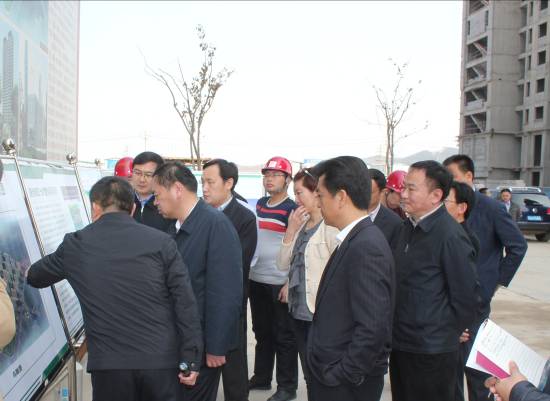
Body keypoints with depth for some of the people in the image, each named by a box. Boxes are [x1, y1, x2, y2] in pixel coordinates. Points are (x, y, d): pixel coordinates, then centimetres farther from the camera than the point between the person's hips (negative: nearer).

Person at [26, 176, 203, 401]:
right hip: (161, 360, 0)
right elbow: (185, 302, -6)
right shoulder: (161, 242, -2)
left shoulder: (75, 245, 3)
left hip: (109, 364, 0)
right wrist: (191, 359, -2)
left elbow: (34, 277, 21)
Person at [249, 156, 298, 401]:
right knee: (262, 332, 17)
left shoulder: (292, 210, -9)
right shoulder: (259, 204, 10)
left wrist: (290, 283, -15)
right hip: (256, 280, 6)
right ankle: (261, 378, 30)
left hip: (280, 283, -6)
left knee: (284, 336, 4)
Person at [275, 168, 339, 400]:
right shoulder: (300, 223, 8)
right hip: (299, 310, 7)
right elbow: (284, 265, 6)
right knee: (309, 375, 18)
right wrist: (291, 230, -5)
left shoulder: (331, 227, -16)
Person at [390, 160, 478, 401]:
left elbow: (465, 297, -15)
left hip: (431, 352, -8)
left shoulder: (451, 235, -19)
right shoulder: (408, 228, 6)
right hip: (400, 344, 8)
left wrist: (447, 334, -4)